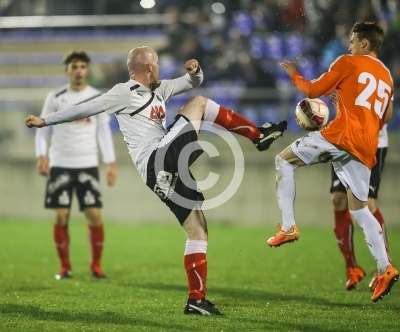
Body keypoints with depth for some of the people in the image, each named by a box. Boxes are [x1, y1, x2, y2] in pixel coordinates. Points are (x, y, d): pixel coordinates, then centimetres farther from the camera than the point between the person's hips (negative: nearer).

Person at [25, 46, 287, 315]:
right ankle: (259, 135, -9)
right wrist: (46, 120, -1)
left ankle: (196, 300, 4)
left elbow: (193, 81, 32)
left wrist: (195, 71, 8)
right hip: (156, 163, -8)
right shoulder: (125, 93, 0)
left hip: (171, 168, 8)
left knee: (198, 232, 4)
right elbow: (86, 109, 0)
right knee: (198, 103, -4)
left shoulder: (158, 90, 23)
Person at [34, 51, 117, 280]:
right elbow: (43, 129, 6)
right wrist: (42, 155, -9)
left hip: (88, 164, 0)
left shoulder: (98, 98, 5)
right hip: (60, 164, 0)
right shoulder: (55, 98, 3)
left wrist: (111, 163, 2)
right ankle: (65, 267, 8)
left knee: (94, 214, -7)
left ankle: (96, 265, 7)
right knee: (61, 216, -3)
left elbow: (104, 131, 9)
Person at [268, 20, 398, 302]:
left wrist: (294, 75, 21)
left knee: (284, 160, 10)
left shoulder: (349, 63, 3)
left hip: (342, 136, -6)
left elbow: (313, 91, 4)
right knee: (360, 208, 14)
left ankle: (289, 226, -1)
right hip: (366, 149, 7)